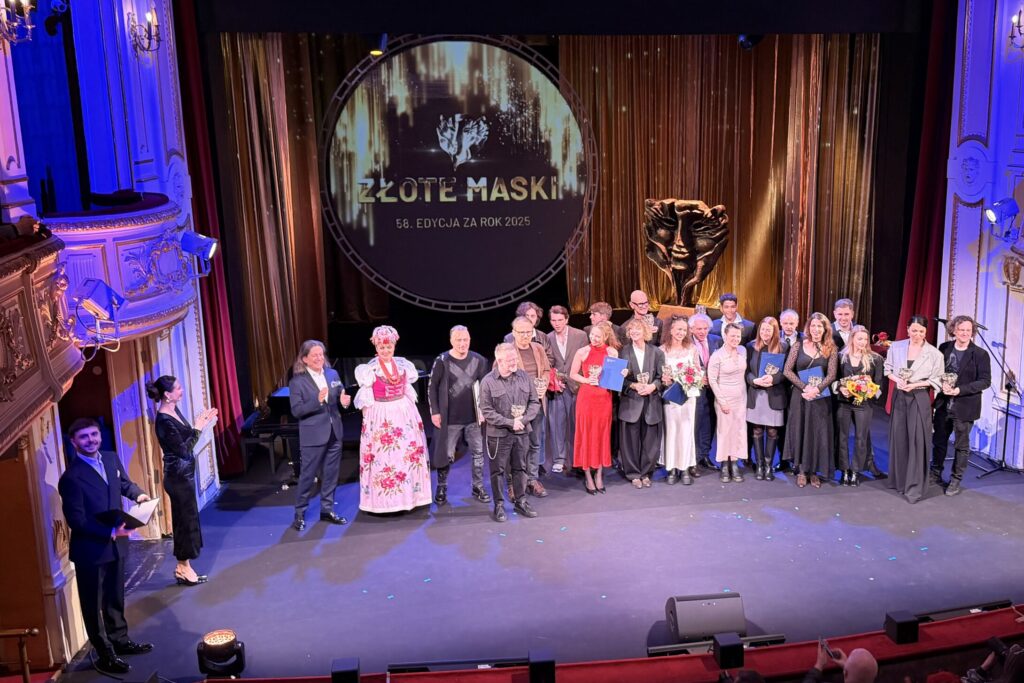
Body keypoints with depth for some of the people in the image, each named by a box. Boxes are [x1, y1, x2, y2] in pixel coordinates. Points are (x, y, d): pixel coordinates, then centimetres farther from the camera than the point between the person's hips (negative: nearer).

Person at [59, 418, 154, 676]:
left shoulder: (111, 458, 0)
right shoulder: (71, 477, -21)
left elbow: (124, 483, 18)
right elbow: (76, 520, -22)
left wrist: (139, 494, -3)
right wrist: (110, 532, -29)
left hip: (116, 543, 7)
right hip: (90, 549, -7)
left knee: (116, 597, 23)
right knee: (94, 605, 10)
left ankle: (119, 640, 41)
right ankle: (105, 656, 22)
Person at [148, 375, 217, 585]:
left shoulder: (174, 410, 5)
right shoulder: (164, 421, -23)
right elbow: (183, 450, -22)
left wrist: (200, 425, 0)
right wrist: (198, 428, -17)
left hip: (184, 474, 9)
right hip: (178, 477, -9)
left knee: (184, 520, 15)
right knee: (186, 520, 2)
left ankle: (183, 567, 25)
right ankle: (184, 568, 15)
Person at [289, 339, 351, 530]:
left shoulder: (333, 374, 5)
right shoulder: (297, 381, -9)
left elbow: (340, 397, 13)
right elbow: (296, 410, -14)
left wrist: (344, 400, -10)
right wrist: (317, 401, -27)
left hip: (334, 433, 5)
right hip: (313, 436, -5)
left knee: (331, 473, 13)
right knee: (308, 475, 3)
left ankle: (327, 509, 26)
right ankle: (300, 513, 16)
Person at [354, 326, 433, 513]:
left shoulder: (403, 365, 5)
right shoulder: (370, 369, -7)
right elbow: (365, 399, -3)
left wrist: (411, 410, 11)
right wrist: (368, 419, -5)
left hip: (404, 413, 4)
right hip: (380, 416, -4)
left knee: (409, 453, 7)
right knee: (382, 456, -2)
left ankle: (408, 494, 19)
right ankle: (383, 498, 6)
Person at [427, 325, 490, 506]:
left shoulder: (478, 360, -1)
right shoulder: (442, 361, -10)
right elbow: (432, 387, -4)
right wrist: (434, 412, -6)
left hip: (474, 417, 3)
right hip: (450, 419, -3)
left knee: (478, 452, 9)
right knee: (446, 454, 6)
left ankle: (478, 487, 23)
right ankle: (441, 488, 22)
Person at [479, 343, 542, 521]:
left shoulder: (524, 377, 1)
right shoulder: (488, 382, -12)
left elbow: (535, 402, 5)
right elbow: (487, 412, -12)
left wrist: (524, 419, -11)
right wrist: (510, 423, -17)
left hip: (522, 432, 4)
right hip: (498, 434, -4)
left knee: (520, 468, 15)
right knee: (498, 471, 6)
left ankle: (521, 502, 28)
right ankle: (499, 505, 18)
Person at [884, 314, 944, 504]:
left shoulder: (934, 353, -8)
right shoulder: (896, 347, 1)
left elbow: (936, 380, -4)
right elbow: (888, 370, 9)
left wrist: (915, 384, -16)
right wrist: (897, 380, -11)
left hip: (919, 398, -3)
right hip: (899, 396, 3)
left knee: (917, 441, -4)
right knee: (899, 438, 10)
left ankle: (914, 487, 0)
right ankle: (899, 480, 23)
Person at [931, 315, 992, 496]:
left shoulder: (980, 354, -10)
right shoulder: (944, 348, 1)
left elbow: (985, 381, -12)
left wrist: (959, 390, -20)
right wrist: (942, 384, -14)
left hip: (965, 407, -4)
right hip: (943, 404, 4)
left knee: (961, 445, 9)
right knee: (939, 441, 16)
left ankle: (956, 480, 22)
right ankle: (935, 474, 33)